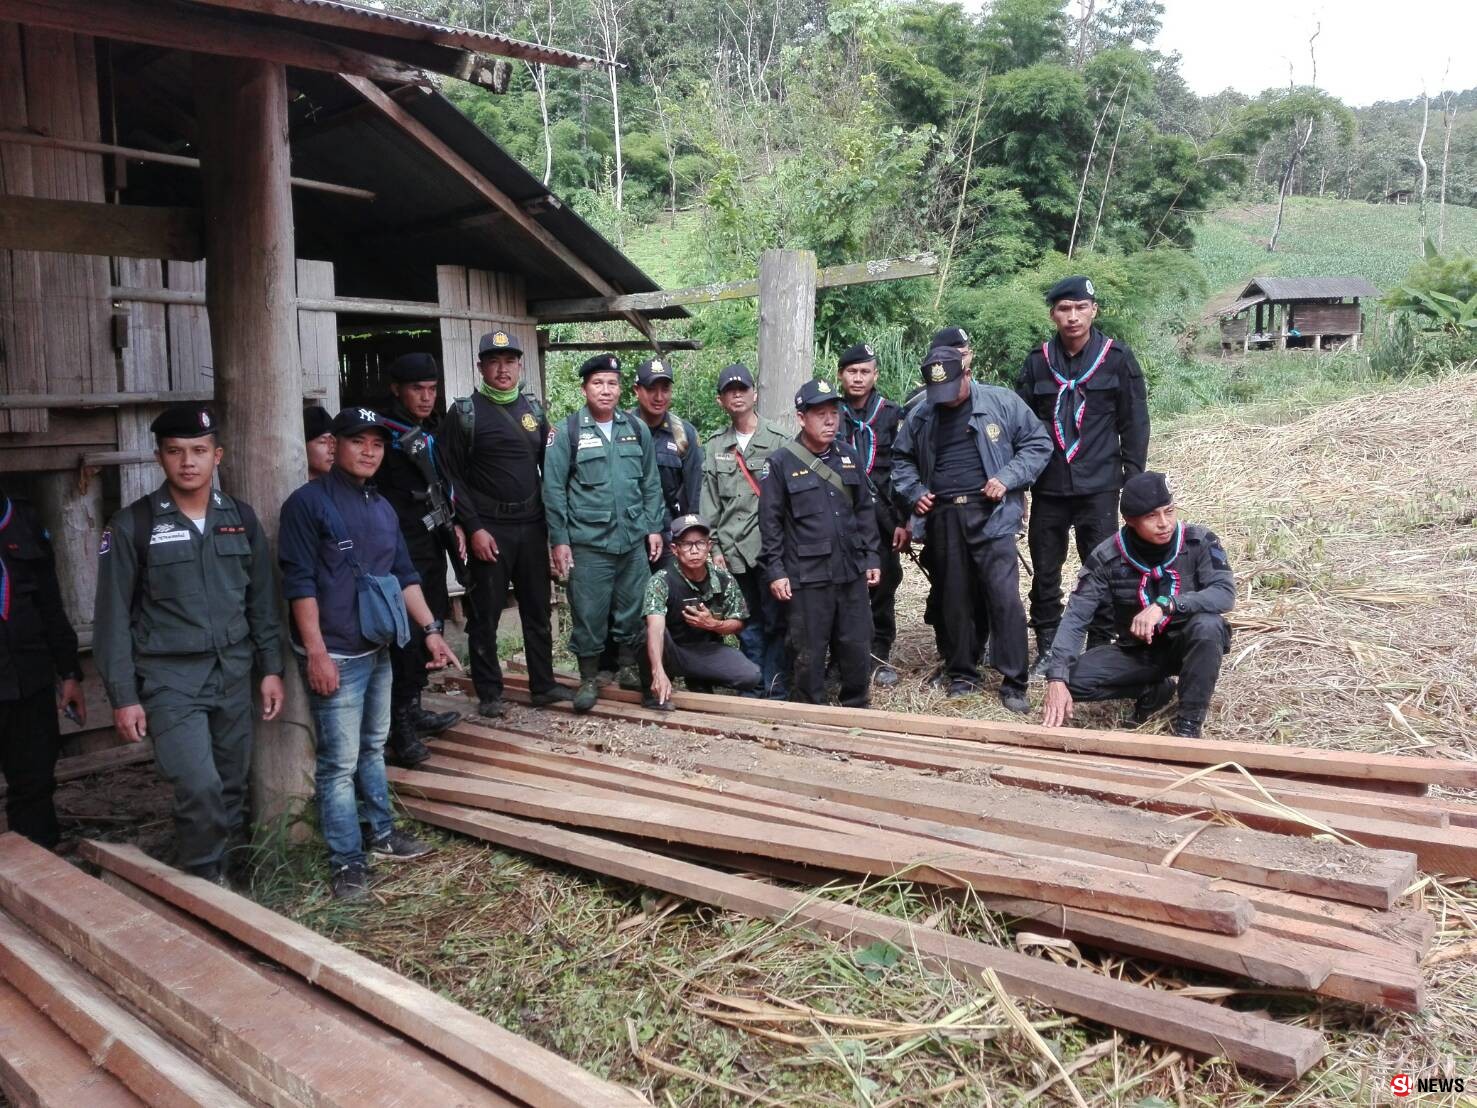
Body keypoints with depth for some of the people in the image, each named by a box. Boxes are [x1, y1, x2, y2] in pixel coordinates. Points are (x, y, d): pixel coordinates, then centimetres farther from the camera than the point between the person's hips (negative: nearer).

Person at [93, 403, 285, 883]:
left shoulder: (240, 517, 6)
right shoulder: (133, 524, -5)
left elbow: (262, 600, 12)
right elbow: (113, 616, -3)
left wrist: (271, 668, 9)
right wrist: (123, 697, -6)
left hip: (234, 675, 4)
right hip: (170, 680, -4)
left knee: (232, 786, 9)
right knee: (200, 789, -13)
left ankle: (221, 875, 25)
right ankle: (203, 883, 7)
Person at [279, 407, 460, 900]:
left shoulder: (382, 508, 14)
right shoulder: (308, 503, -9)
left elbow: (404, 575, 18)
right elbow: (300, 583, -14)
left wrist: (431, 629, 12)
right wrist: (316, 653, -18)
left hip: (378, 650, 8)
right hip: (336, 655, -7)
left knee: (373, 748, 19)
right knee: (340, 761, -3)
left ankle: (382, 831, 32)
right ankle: (347, 861, 6)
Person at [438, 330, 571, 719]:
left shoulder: (534, 409, 11)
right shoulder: (465, 413, -3)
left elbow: (549, 467, 15)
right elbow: (453, 477, -7)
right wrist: (473, 528, -13)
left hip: (532, 525, 4)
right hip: (489, 528, -4)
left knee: (538, 610, 11)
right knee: (485, 614, 3)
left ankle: (543, 684, 22)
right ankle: (489, 693, 13)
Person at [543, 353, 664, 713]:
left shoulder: (637, 429, 7)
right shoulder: (567, 431, -3)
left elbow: (650, 484, 12)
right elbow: (554, 489, -3)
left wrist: (654, 528, 8)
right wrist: (559, 540, -5)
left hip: (634, 541, 3)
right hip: (587, 543, -3)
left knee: (634, 613, 9)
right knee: (588, 614, 4)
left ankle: (644, 679, 20)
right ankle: (589, 678, 21)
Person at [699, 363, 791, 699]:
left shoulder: (778, 441, 0)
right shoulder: (716, 447, 12)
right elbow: (709, 503, 12)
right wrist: (713, 547, 6)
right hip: (733, 550, 3)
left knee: (775, 620, 0)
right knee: (748, 623, 10)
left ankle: (776, 689, 9)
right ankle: (753, 688, 19)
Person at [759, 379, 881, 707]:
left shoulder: (849, 456, 9)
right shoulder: (781, 462, -5)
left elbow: (865, 511, 14)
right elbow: (770, 521, -5)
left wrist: (871, 558, 10)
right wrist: (775, 571, -8)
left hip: (851, 573, 4)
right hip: (806, 577, -4)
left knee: (856, 647, 11)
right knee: (808, 653, 5)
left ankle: (857, 709, 28)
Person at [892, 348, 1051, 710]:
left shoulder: (1001, 402, -1)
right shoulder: (920, 415, 10)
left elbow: (1038, 444, 3)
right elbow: (902, 459, 23)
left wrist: (1008, 478, -10)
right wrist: (914, 492, 6)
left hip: (990, 514, -4)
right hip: (942, 519, 4)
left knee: (1005, 597, -9)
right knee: (953, 599, 10)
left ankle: (1014, 683, 0)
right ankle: (962, 674, 24)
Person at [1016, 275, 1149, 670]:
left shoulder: (1117, 358, -1)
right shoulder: (1037, 362, 4)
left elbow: (1134, 423, 1)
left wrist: (1134, 481, -2)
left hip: (1099, 488, -2)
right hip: (1047, 488, 2)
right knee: (1045, 574, 9)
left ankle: (1101, 648, 15)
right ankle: (1047, 648, 21)